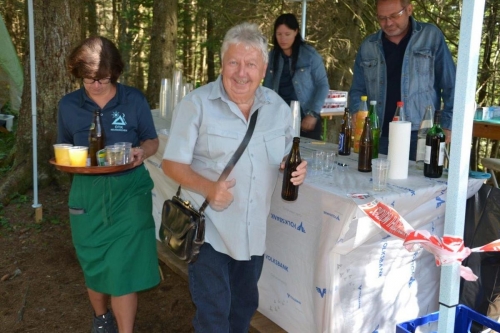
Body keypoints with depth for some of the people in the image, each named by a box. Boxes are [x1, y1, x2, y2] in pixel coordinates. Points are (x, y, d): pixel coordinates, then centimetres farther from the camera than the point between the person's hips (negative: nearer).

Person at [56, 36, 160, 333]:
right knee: (94, 263, 15)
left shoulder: (134, 100, -4)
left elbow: (152, 141, 4)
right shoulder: (69, 105, 1)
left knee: (123, 267, -4)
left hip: (129, 192, -2)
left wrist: (142, 152, -18)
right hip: (87, 193, 2)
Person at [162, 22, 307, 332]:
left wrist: (294, 168, -12)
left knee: (245, 305, 23)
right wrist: (208, 187, -29)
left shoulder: (278, 107, 0)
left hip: (253, 232, 5)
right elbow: (172, 164, -12)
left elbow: (286, 156, 11)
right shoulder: (196, 104, -14)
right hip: (209, 231, -5)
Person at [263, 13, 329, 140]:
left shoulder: (310, 55, -5)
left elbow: (322, 85, -4)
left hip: (306, 118, -2)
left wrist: (313, 114, -12)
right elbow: (267, 86, 9)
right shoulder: (272, 56, 5)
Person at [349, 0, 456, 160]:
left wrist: (447, 126, -4)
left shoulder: (431, 36, 2)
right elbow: (357, 90, 13)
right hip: (380, 136, 3)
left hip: (421, 136, -2)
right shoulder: (368, 46, 9)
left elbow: (450, 85, 2)